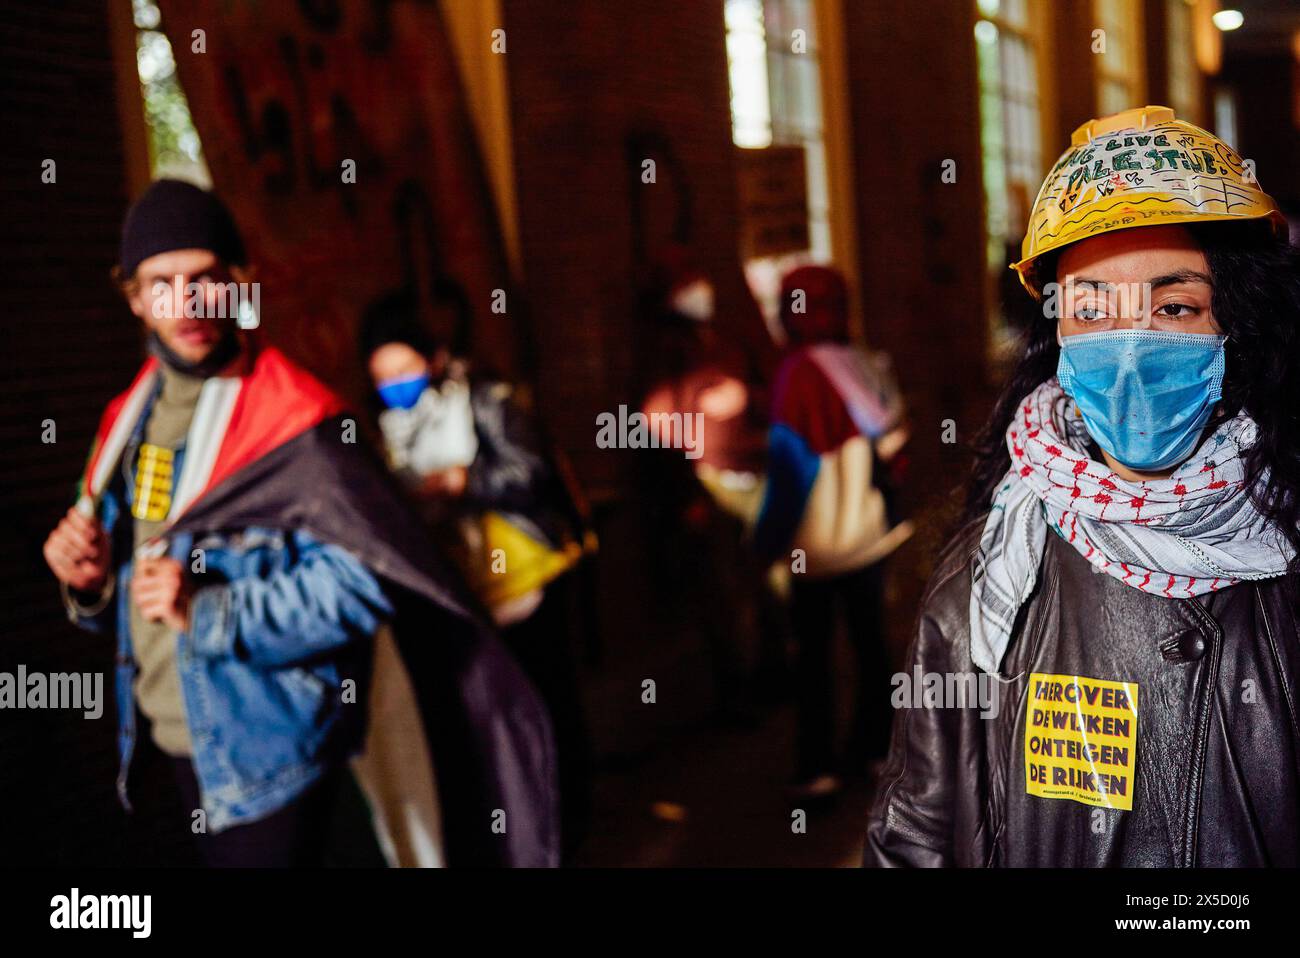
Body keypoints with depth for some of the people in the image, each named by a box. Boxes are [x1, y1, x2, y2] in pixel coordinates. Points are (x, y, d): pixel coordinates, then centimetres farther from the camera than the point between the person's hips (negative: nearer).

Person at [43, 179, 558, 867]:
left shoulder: (291, 423, -16)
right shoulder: (130, 419, 7)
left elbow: (361, 579, -22)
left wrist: (209, 612, -27)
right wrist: (92, 580, -6)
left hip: (268, 746, -7)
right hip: (173, 736, 7)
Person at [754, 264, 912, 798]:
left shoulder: (801, 374, -15)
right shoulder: (869, 367, 2)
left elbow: (791, 460, -16)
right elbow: (892, 444, 6)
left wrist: (770, 538, -10)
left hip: (820, 541, -6)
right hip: (872, 530, 6)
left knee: (814, 650, 3)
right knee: (869, 638, 15)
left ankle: (817, 766, 5)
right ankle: (870, 748, 24)